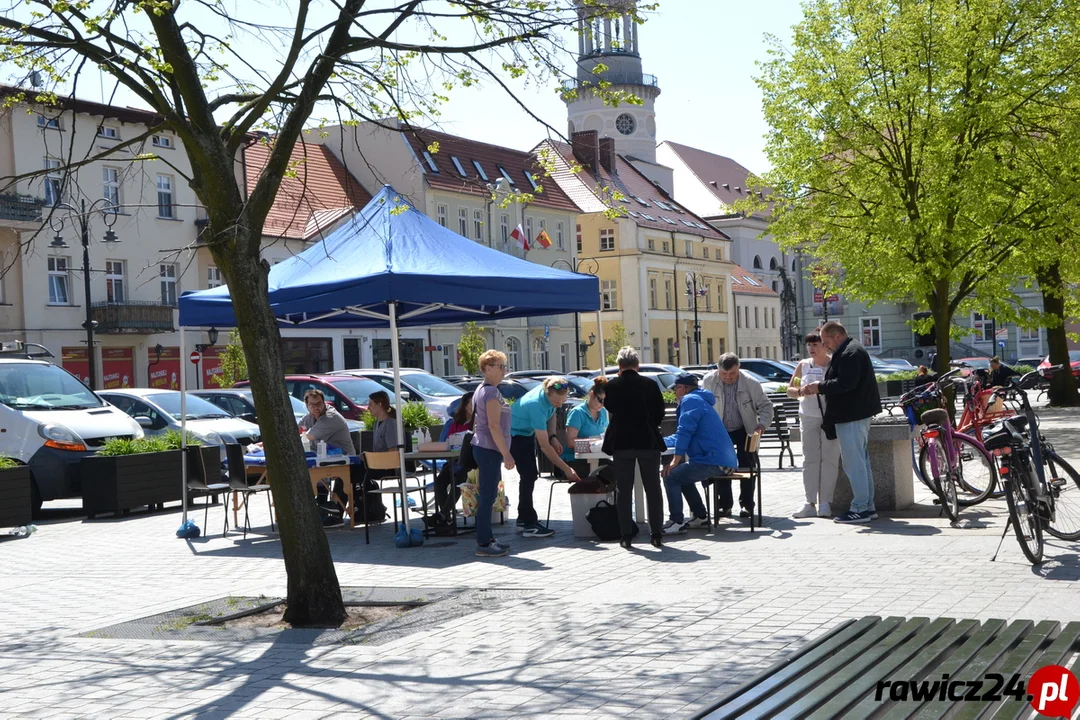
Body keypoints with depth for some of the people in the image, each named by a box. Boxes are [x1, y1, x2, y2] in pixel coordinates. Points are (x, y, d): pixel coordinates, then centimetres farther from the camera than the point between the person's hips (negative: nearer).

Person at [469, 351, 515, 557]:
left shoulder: (480, 390, 16)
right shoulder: (492, 392, -15)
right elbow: (494, 426, -20)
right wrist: (506, 454, -19)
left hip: (481, 447, 10)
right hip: (490, 449, -10)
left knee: (487, 495, 13)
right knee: (487, 496, -7)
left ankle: (486, 539, 18)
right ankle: (484, 544, -5)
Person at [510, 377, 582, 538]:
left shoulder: (550, 393, -16)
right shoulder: (536, 405, -38)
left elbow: (551, 414, 8)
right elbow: (544, 446, -35)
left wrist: (553, 437, -8)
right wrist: (566, 469, -33)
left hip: (528, 433, 9)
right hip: (515, 434, -9)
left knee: (531, 475, 12)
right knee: (528, 476, -16)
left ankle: (523, 517, 24)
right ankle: (529, 525, -15)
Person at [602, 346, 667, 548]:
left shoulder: (612, 386, -6)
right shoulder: (650, 385, -4)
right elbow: (660, 413, 2)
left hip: (622, 443, 0)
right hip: (648, 442, 0)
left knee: (624, 490, 6)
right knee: (653, 488, 9)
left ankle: (626, 536, 5)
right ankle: (657, 534, 9)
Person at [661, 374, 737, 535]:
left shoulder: (690, 400, -6)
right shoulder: (699, 400, 26)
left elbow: (685, 432, -18)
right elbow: (682, 435, 34)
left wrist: (676, 460, -18)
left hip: (713, 461, -11)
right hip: (724, 460, 11)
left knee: (671, 477, -12)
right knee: (682, 475, 26)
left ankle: (677, 522, -12)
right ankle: (701, 517, 27)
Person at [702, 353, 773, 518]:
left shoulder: (751, 383, -16)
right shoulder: (708, 381, -14)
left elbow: (765, 405, -8)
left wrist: (762, 423, -25)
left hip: (744, 431, -1)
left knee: (747, 467, -1)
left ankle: (747, 505, 8)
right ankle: (725, 505, 12)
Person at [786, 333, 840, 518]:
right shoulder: (803, 365, 11)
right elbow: (789, 390, 14)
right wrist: (799, 391, -8)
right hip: (808, 417, 4)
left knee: (829, 459, -4)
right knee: (809, 460, 2)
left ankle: (824, 502, 1)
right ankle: (810, 503, 3)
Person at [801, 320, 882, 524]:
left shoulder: (850, 353, -15)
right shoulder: (851, 351, 19)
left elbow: (845, 383, -25)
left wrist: (820, 387, -14)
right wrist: (817, 388, 9)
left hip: (852, 416, -11)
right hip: (855, 414, 11)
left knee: (854, 463, -8)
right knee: (861, 462, 14)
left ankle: (860, 509, -6)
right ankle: (867, 506, 19)